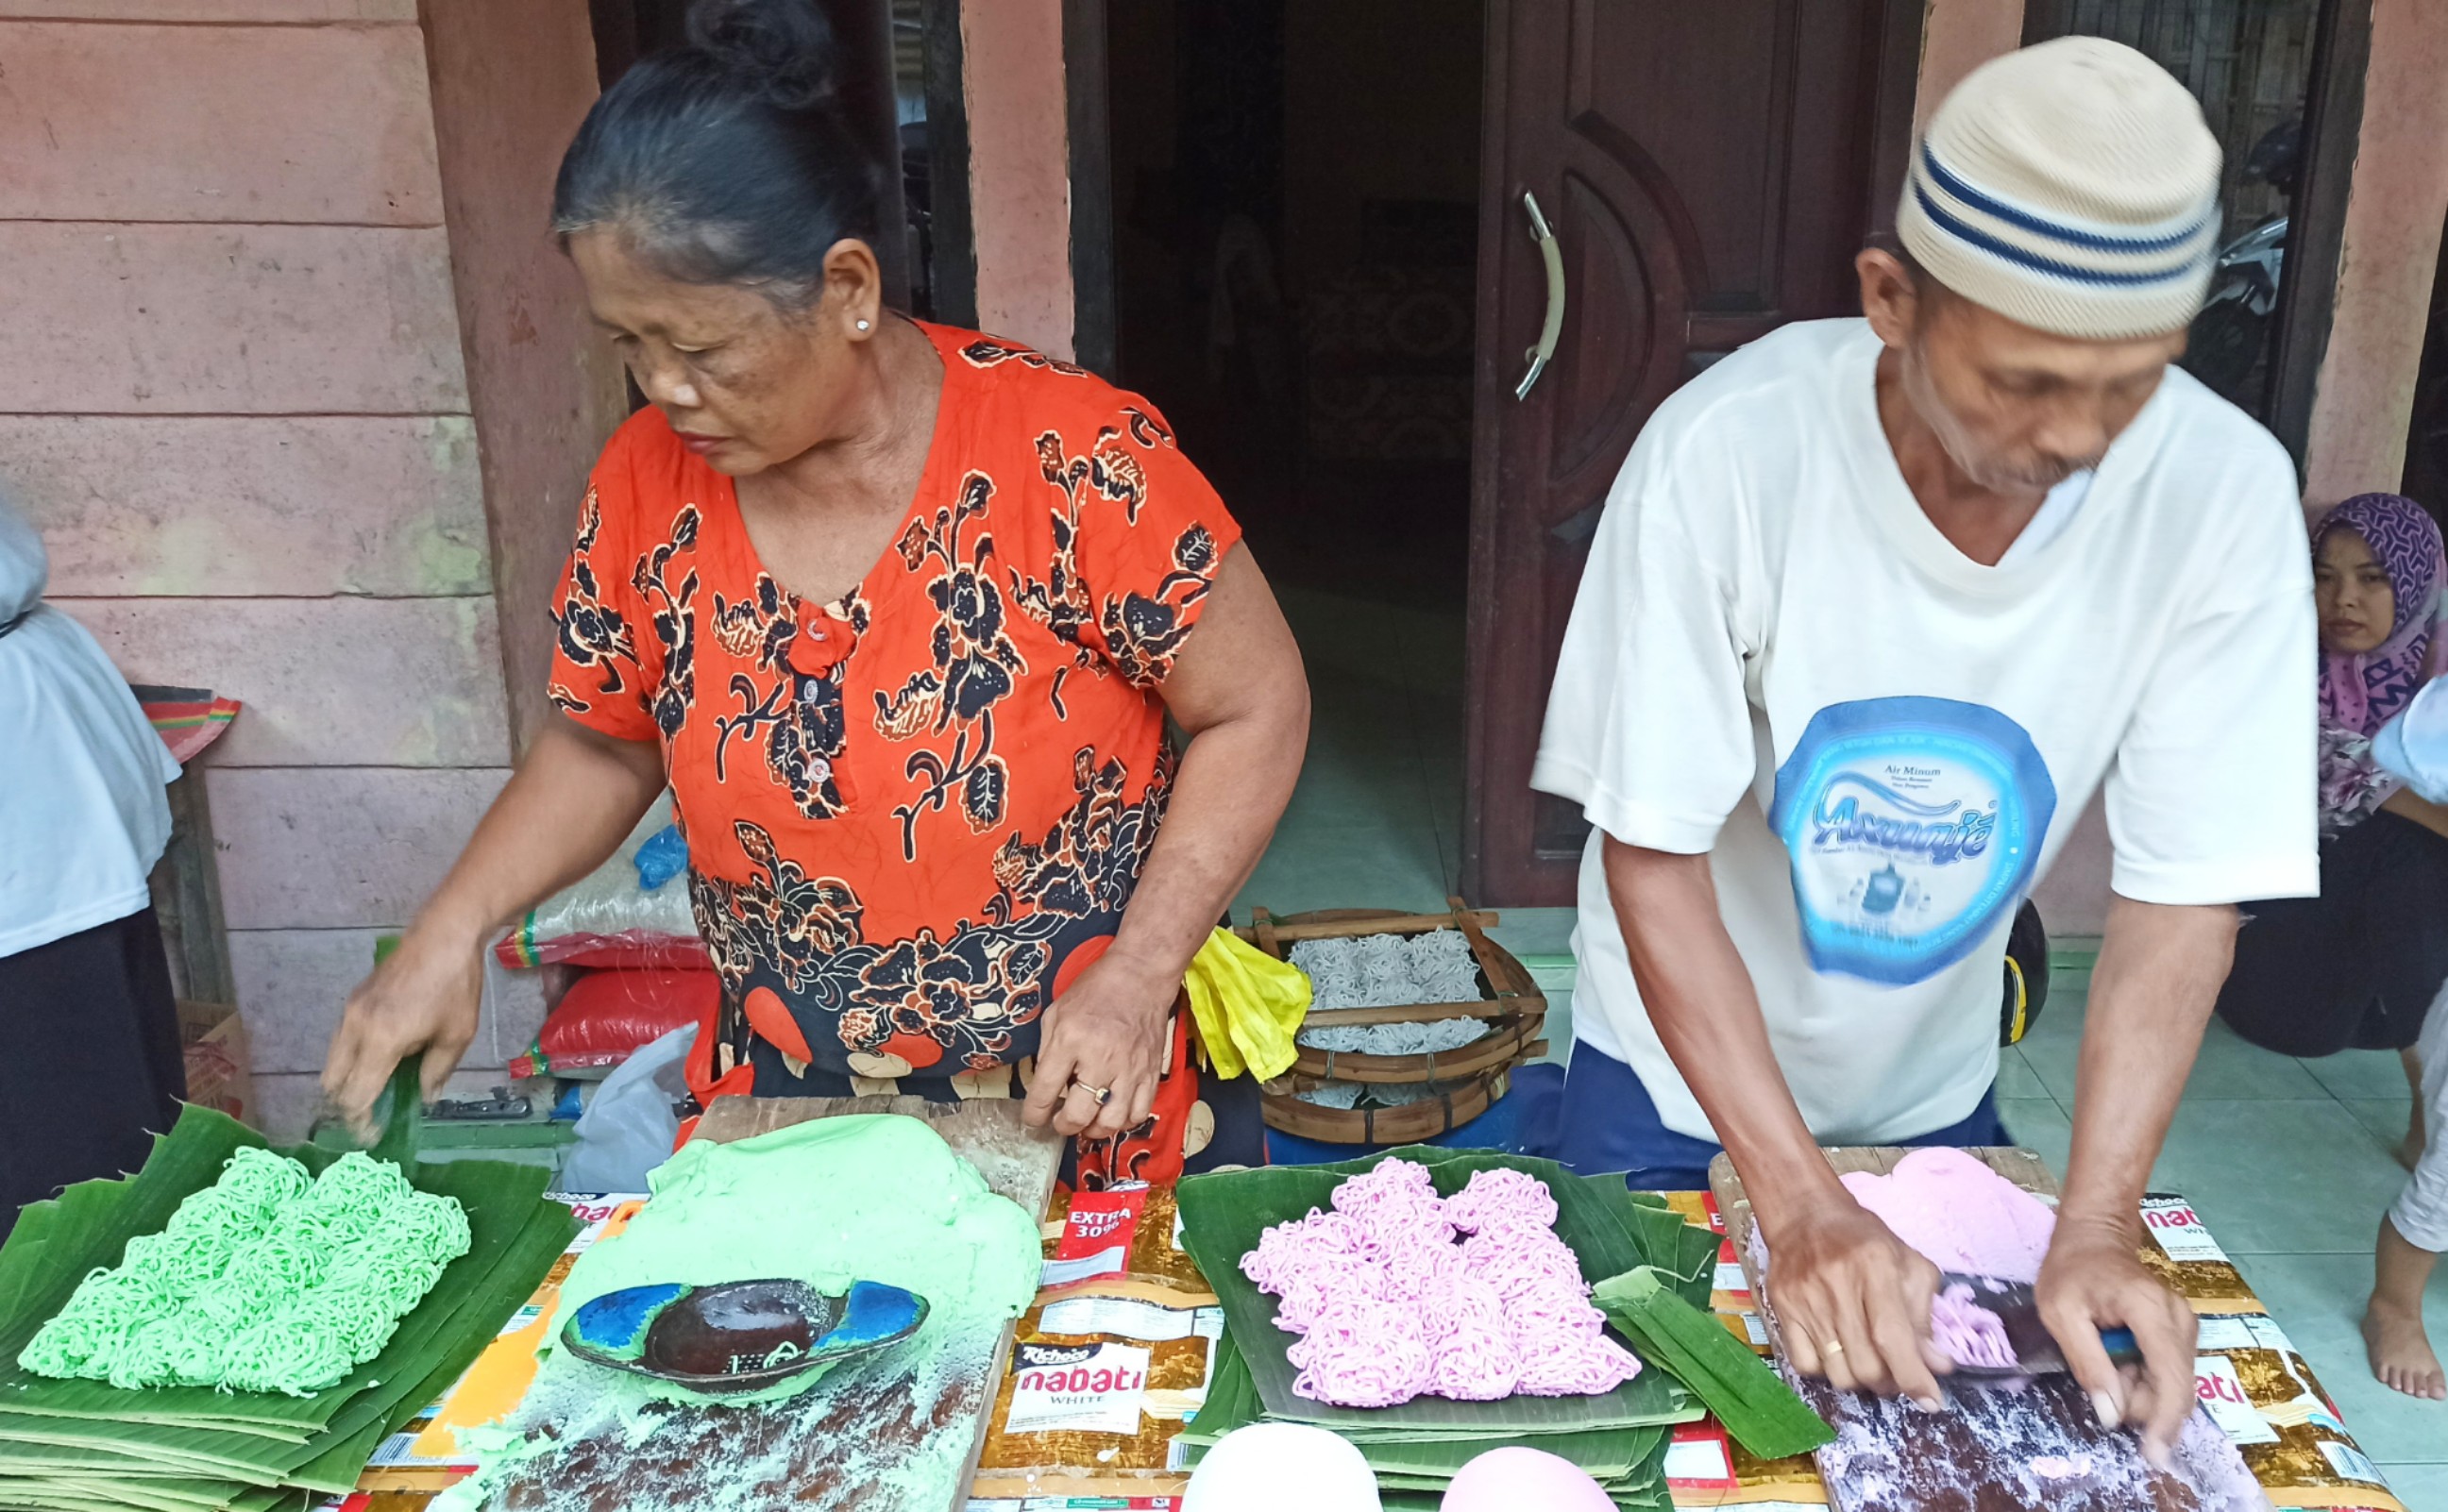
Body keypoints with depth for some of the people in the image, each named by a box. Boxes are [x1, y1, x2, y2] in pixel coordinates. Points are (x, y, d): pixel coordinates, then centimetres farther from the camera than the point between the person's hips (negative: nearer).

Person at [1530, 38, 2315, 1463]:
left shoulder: (2223, 493, -23)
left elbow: (2186, 893, -17)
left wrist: (2097, 1227, -25)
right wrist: (1801, 1202, -29)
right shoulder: (1727, 453, -30)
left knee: (1941, 1427, 25)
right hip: (1676, 1075, -2)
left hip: (1937, 1085, 3)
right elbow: (1652, 855, -25)